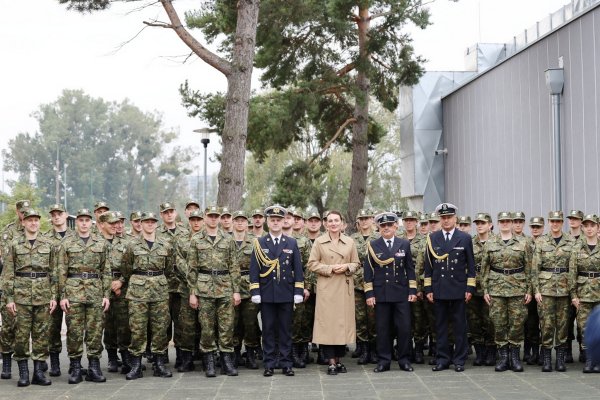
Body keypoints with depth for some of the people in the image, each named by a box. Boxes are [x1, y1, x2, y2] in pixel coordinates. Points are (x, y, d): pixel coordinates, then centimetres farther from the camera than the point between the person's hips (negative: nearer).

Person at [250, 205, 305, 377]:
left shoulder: (292, 243, 8)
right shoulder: (259, 243, 5)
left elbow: (298, 269, 6)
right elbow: (254, 269, 2)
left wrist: (299, 292, -1)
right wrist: (255, 292, -5)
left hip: (286, 294, 1)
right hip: (266, 294, 0)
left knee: (286, 329, 4)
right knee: (268, 329, 3)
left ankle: (286, 364, 9)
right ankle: (269, 364, 8)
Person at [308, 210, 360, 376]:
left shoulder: (350, 242, 8)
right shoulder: (319, 242, 2)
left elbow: (356, 264, 12)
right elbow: (312, 264, 0)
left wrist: (347, 267, -9)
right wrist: (330, 268, -12)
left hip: (345, 288, 2)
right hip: (326, 288, -2)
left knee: (343, 323, 3)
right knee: (328, 323, -5)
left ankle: (339, 359, 14)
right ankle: (331, 362, 0)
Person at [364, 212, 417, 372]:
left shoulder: (404, 244, 7)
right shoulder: (373, 246, 4)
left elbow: (410, 269, 8)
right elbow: (368, 270, 2)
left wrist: (413, 290, 2)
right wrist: (369, 293, -3)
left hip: (401, 293, 1)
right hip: (381, 293, -1)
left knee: (404, 327, 0)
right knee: (382, 328, 3)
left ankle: (404, 359, 11)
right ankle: (384, 360, 11)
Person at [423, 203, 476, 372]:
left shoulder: (465, 238, 3)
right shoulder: (432, 238, 7)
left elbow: (471, 265, 4)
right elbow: (428, 265, 8)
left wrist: (470, 288, -2)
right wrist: (428, 289, 3)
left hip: (458, 289, -1)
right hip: (439, 289, 2)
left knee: (460, 326, 2)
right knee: (440, 326, 5)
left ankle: (459, 360, 10)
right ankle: (442, 359, 12)